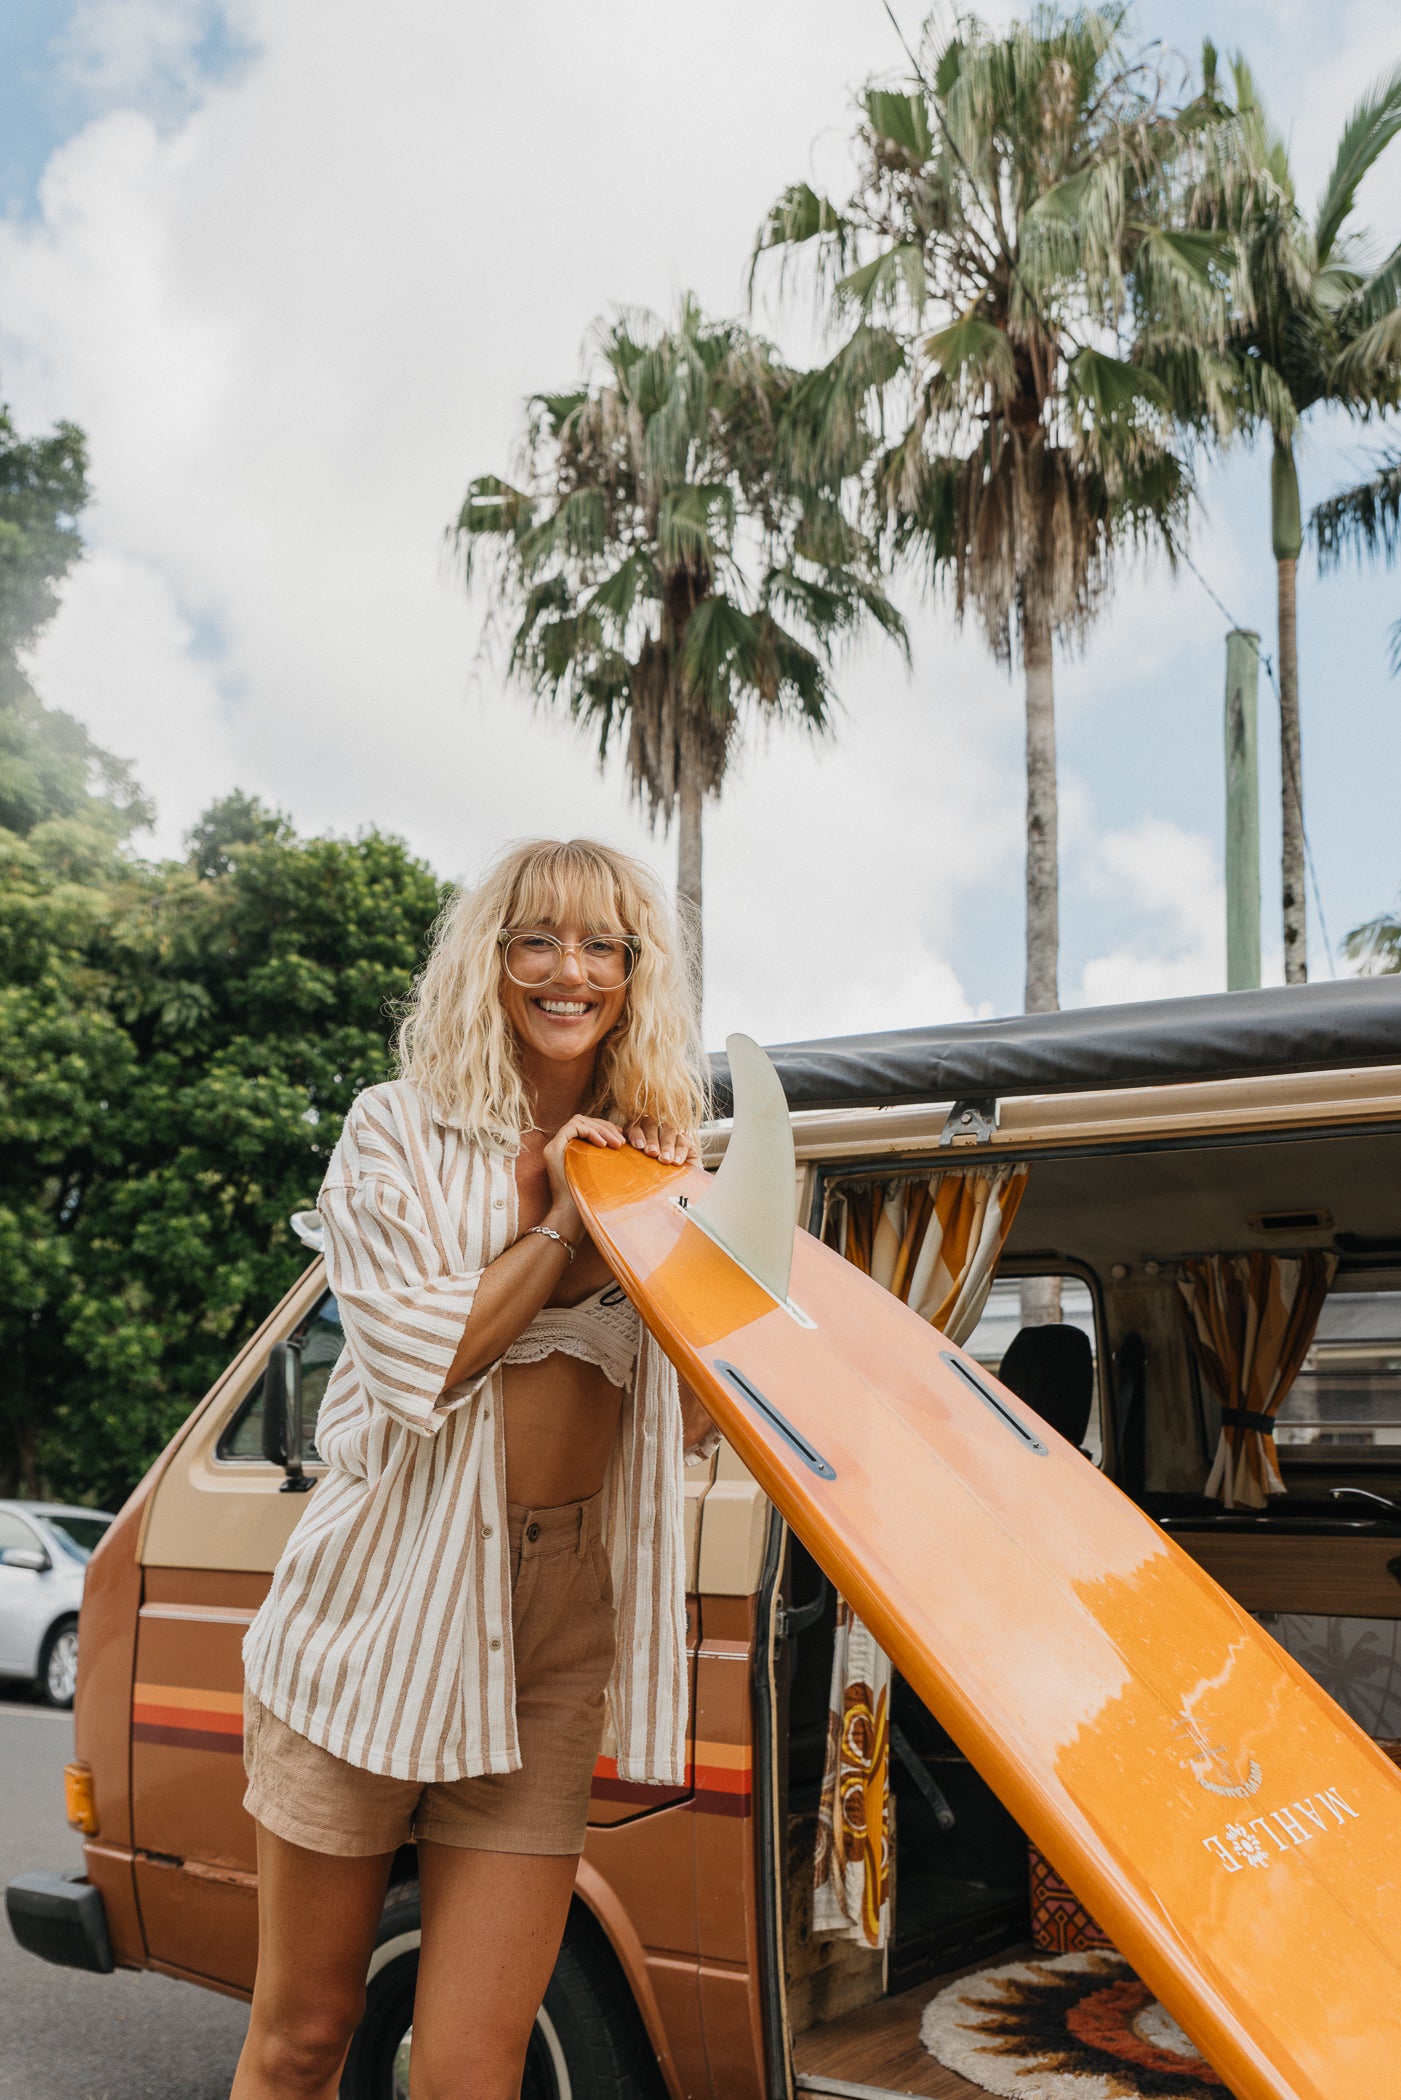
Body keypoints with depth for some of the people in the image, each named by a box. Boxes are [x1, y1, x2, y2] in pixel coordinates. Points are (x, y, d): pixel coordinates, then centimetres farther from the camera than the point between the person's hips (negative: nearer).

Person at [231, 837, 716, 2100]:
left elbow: (690, 1423, 8)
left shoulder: (654, 1163, 10)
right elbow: (415, 1361, -11)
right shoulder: (400, 1131, 0)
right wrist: (558, 1228, -10)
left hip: (560, 1623, 2)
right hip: (386, 1600, -2)